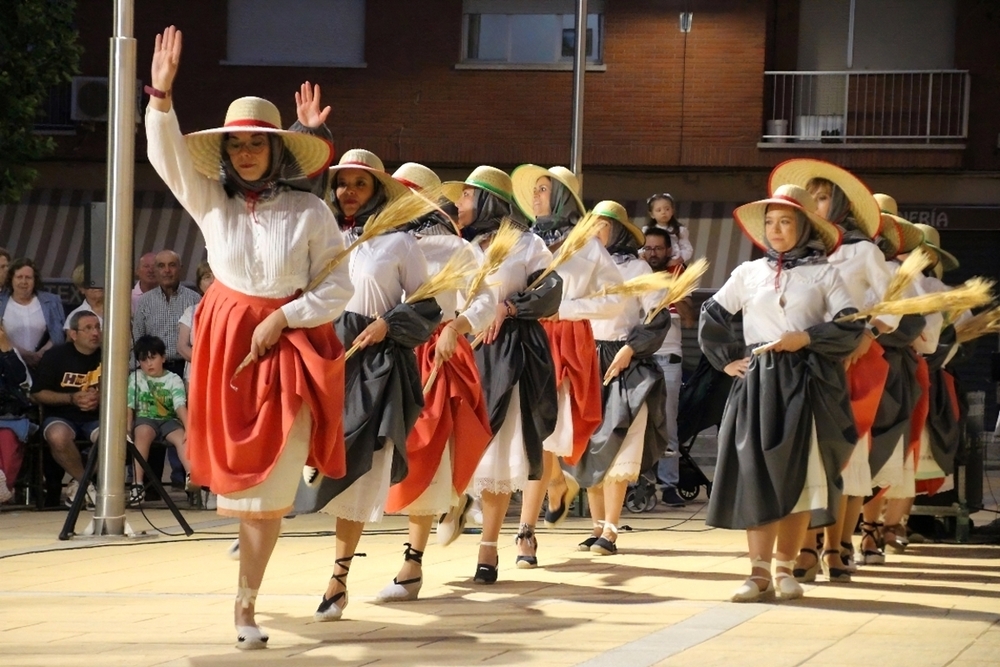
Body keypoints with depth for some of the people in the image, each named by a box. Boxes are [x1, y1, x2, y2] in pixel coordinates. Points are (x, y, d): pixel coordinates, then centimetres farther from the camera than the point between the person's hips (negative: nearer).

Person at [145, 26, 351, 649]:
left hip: (291, 344, -2)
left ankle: (246, 602, -3)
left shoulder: (310, 212, -5)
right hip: (226, 341, 3)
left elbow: (339, 288, -3)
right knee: (235, 469, 8)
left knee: (271, 483, -6)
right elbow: (169, 155, -11)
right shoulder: (211, 200, 2)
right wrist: (162, 95, -25)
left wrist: (281, 320, -13)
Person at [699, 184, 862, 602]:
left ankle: (785, 568, 5)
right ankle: (759, 571, -6)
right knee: (757, 474, -6)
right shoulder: (749, 272, 12)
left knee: (799, 474, -2)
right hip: (758, 383, 1)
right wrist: (726, 359, 8)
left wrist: (806, 338, -12)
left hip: (807, 384, -1)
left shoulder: (823, 274, 5)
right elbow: (712, 317, 18)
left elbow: (852, 327, -3)